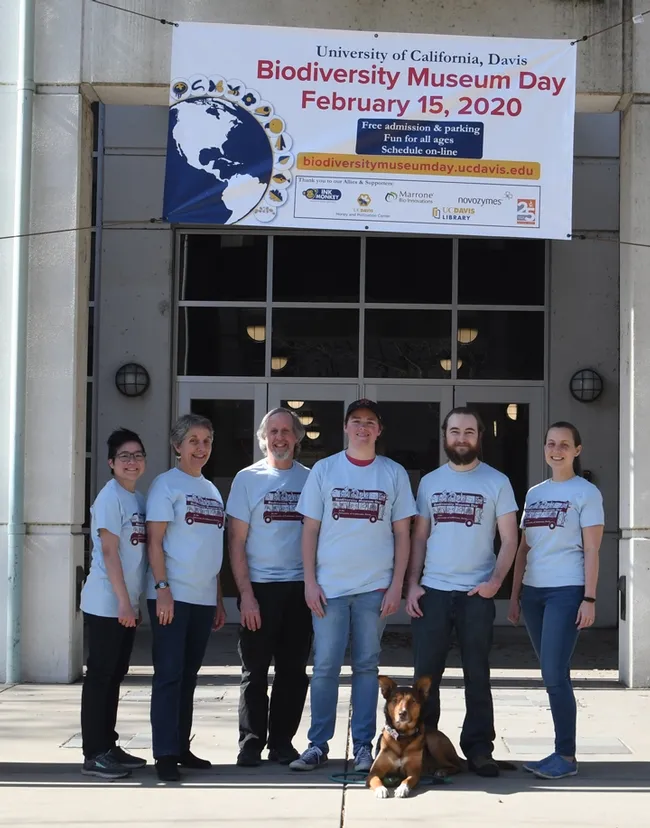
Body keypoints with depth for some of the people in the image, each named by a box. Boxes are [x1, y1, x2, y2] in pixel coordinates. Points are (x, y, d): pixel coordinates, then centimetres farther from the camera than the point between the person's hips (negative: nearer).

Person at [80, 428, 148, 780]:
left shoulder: (138, 499, 13)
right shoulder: (110, 497, -11)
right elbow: (109, 552, -16)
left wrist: (134, 602, 14)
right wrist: (123, 601, -19)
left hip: (126, 605, 8)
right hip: (105, 604, -8)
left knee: (114, 675, 13)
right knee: (99, 675, -4)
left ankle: (109, 747, 20)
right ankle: (94, 754, -1)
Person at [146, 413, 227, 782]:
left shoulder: (212, 490, 16)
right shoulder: (166, 484, -3)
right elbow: (155, 541, -9)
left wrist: (219, 599, 15)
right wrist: (162, 588, -18)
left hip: (204, 598, 6)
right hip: (173, 596, -6)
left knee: (189, 676, 11)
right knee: (169, 674, -6)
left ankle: (182, 748, 17)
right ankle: (166, 755, -3)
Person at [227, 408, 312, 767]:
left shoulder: (310, 478, 7)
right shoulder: (248, 478, 1)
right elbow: (236, 542, 0)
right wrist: (246, 593, -8)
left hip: (299, 587, 2)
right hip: (260, 586, -2)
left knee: (294, 670, 6)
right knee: (255, 671, 1)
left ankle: (282, 742, 17)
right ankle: (251, 743, 10)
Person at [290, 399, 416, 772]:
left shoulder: (394, 473, 5)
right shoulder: (324, 470, 5)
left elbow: (402, 534, 6)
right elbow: (310, 529, 5)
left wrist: (397, 585, -2)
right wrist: (310, 581, -2)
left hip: (375, 587, 0)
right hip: (330, 586, 0)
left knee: (367, 666, 6)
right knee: (325, 667, 1)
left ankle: (363, 746, 12)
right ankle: (318, 745, 9)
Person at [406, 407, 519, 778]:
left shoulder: (497, 482, 1)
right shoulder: (430, 482, 10)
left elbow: (510, 539, -1)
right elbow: (419, 537, 11)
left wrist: (496, 580, -16)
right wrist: (412, 584, 1)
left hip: (476, 594, -2)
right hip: (432, 591, 3)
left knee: (477, 674, 4)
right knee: (426, 673, 6)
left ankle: (479, 749, 10)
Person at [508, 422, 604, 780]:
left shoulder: (586, 493, -1)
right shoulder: (534, 493, 15)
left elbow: (591, 551, -6)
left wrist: (589, 599, -12)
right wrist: (515, 594, 12)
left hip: (566, 591, -6)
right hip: (533, 591, 6)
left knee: (554, 674, -11)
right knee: (553, 675, 8)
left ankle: (566, 756, -3)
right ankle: (561, 752, 13)